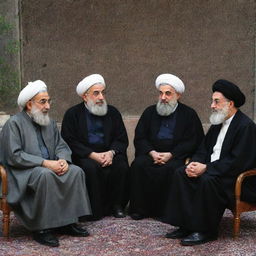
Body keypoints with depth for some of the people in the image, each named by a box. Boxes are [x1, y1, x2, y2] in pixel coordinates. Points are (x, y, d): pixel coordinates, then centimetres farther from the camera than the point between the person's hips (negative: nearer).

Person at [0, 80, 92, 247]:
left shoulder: (49, 123, 13)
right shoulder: (14, 124, -9)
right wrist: (45, 163, -23)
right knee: (45, 175, -36)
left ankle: (67, 222, -11)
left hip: (49, 167, 7)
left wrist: (63, 160, -12)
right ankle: (41, 229, -26)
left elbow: (61, 146, 13)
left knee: (76, 171, -16)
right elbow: (14, 156, -18)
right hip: (22, 172, -7)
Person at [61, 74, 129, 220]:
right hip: (84, 156, -2)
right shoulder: (73, 114, 3)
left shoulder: (113, 112, 13)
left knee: (122, 166, -27)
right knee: (91, 168, -33)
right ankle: (96, 210, -20)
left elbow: (122, 139, 8)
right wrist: (93, 155, -18)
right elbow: (70, 142, -6)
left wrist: (111, 152, -15)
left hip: (108, 154, 3)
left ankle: (117, 205, -10)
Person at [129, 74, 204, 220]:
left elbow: (193, 142, -1)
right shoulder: (150, 112, 16)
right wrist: (152, 153, -10)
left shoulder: (189, 114, 7)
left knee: (171, 169, -35)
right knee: (138, 165, -27)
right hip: (151, 153, 3)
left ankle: (165, 210, -21)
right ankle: (140, 209, -18)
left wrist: (170, 154, -14)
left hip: (176, 156, -2)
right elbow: (139, 138, 10)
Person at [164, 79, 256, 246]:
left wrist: (206, 168, -23)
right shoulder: (218, 124, 13)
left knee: (207, 180, -34)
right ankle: (187, 225, -9)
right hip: (212, 170, 9)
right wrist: (194, 164, -7)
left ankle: (206, 231, -19)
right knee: (181, 174, -9)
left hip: (239, 179, -9)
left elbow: (237, 162, -22)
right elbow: (203, 149, 15)